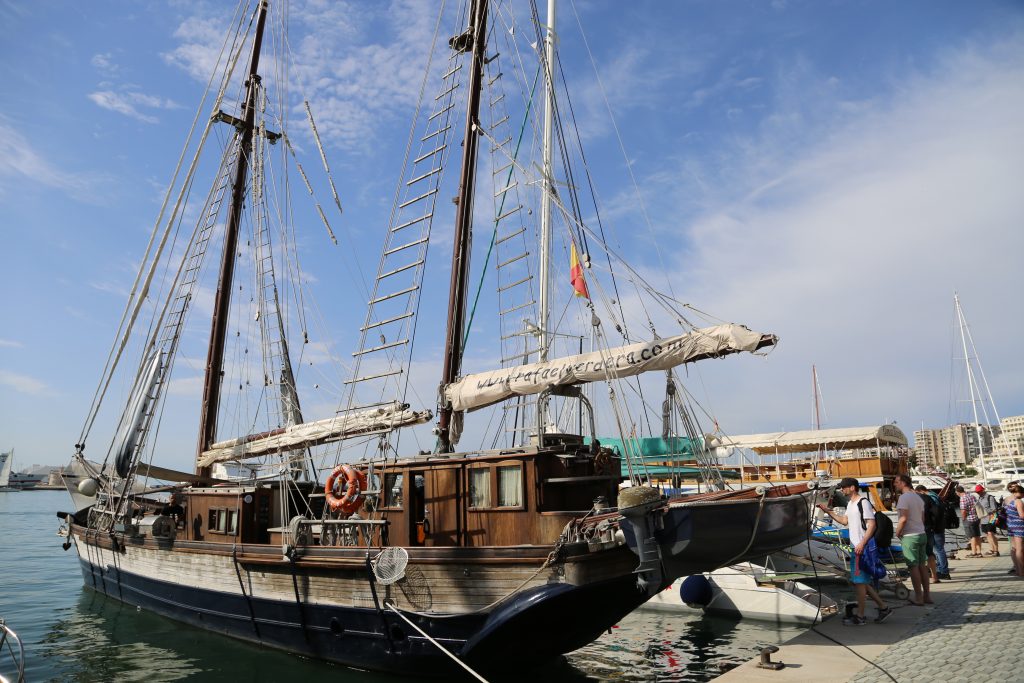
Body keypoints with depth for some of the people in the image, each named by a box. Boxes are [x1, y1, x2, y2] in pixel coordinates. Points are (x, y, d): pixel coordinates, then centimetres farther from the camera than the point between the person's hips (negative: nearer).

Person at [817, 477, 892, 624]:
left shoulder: (863, 502, -13)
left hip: (863, 548, -10)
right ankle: (883, 607, 24)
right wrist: (828, 511, 17)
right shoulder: (850, 504, 16)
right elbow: (845, 521, 24)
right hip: (856, 547, 10)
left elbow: (872, 524, -18)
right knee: (862, 581, 15)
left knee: (859, 582, -3)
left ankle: (860, 616, 4)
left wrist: (862, 544, -24)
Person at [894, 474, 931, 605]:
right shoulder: (918, 497, 14)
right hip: (921, 534, 9)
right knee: (922, 565, 12)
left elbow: (903, 518, -21)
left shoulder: (904, 497, -14)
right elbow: (922, 518, 18)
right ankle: (927, 595, 16)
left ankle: (918, 598, 0)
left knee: (913, 566, -3)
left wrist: (897, 533, -9)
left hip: (910, 536, -8)